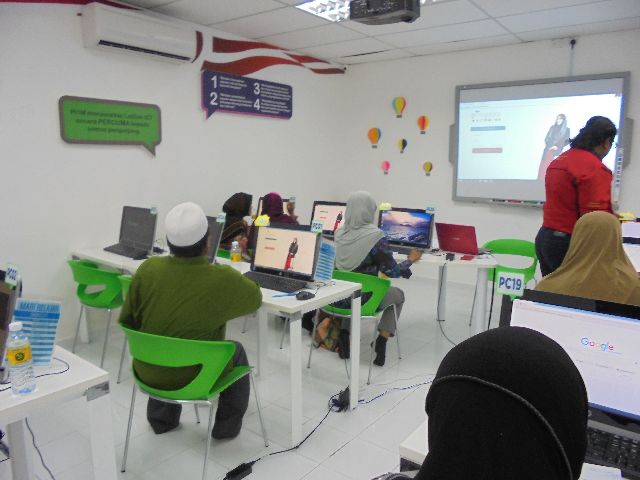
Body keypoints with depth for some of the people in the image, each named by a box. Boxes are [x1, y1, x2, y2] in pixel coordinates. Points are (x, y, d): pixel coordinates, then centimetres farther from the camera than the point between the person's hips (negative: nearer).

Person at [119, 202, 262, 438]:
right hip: (195, 378, -3)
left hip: (149, 373, 3)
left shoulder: (147, 269, -15)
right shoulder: (223, 279, -23)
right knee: (236, 350, 25)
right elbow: (255, 298, -2)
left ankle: (161, 418, 44)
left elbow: (126, 321, -3)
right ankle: (228, 426, 32)